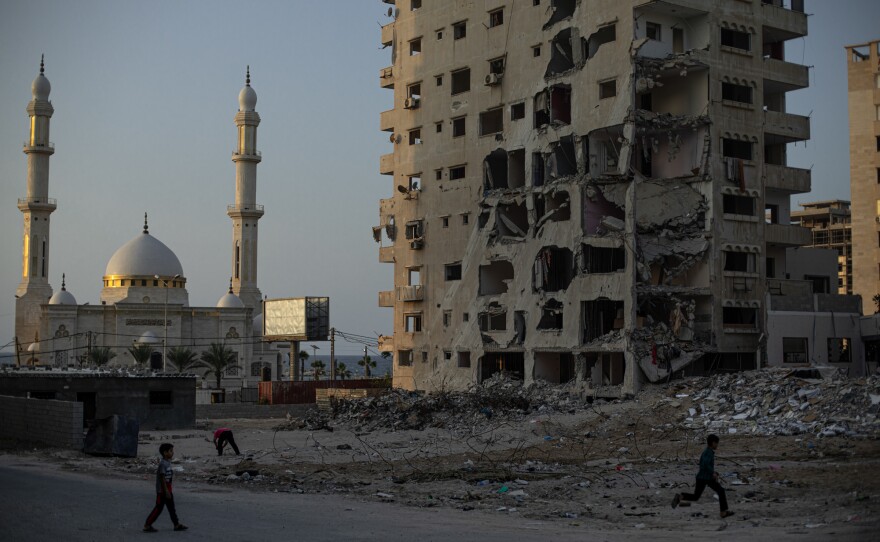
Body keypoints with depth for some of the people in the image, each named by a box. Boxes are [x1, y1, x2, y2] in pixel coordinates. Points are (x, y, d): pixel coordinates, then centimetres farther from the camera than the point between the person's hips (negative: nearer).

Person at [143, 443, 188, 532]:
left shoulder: (168, 463, 9)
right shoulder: (163, 464, -20)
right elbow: (162, 478, -22)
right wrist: (166, 491, -23)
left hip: (167, 489, 9)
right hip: (162, 491, -9)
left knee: (171, 507, 12)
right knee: (159, 508, -3)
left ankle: (177, 524, 17)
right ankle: (147, 525, 6)